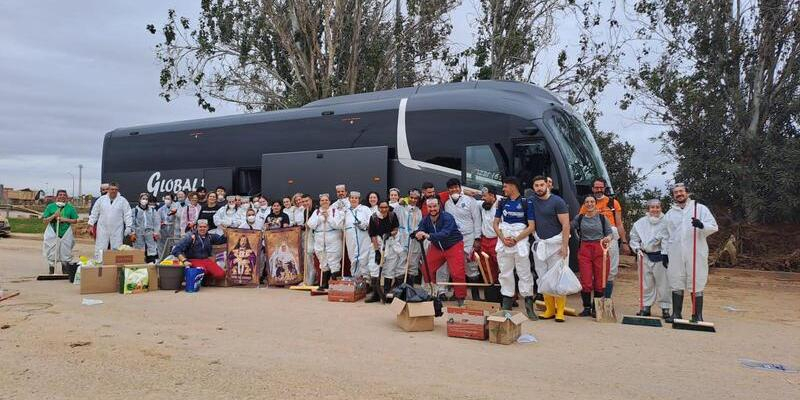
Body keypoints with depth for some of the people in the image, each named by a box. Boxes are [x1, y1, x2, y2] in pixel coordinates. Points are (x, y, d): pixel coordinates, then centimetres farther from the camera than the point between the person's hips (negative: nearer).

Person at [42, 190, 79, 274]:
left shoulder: (70, 207, 5)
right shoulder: (50, 206, 4)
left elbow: (75, 221, 6)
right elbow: (45, 220, 3)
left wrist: (65, 219, -9)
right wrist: (54, 216, -12)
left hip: (66, 235, 0)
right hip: (53, 234, 0)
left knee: (66, 252, 4)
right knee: (51, 253, 2)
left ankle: (65, 270, 17)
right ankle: (51, 271, 13)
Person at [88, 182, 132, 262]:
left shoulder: (123, 200, 2)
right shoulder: (101, 199, 6)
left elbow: (127, 215, 0)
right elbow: (94, 213, 10)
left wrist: (128, 227, -6)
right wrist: (91, 225, 5)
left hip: (117, 231, -1)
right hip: (102, 230, 1)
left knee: (116, 250, 2)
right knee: (100, 249, 3)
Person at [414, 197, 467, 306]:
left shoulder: (447, 217, -26)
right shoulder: (426, 220, -9)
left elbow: (445, 234, -39)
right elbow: (420, 231, -14)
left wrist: (428, 236, -54)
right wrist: (418, 235, -40)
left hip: (453, 246, -5)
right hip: (437, 247, 5)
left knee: (457, 273, -13)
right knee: (426, 269, 2)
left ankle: (460, 297, 6)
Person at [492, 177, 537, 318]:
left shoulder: (526, 202, 0)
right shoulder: (502, 203, 12)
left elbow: (531, 226, -4)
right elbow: (495, 223, 12)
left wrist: (515, 240, -12)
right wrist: (503, 239, -5)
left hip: (520, 242, -4)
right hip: (503, 242, 4)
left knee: (524, 273, -4)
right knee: (505, 273, 7)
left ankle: (529, 306, 2)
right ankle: (506, 305, 16)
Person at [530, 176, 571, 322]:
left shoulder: (557, 201, -6)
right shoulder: (532, 201, 8)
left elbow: (566, 225, -8)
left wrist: (564, 246, -14)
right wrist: (534, 237, 2)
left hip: (555, 244, -5)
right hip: (539, 244, 5)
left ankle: (560, 311, -1)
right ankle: (549, 309, 14)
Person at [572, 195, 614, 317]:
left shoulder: (602, 218, 4)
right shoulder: (579, 218, 7)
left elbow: (610, 233, 4)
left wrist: (608, 238, -15)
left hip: (600, 250, 0)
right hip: (584, 250, 0)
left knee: (600, 281, 3)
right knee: (585, 282, -1)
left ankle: (596, 308, 16)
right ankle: (586, 308, 11)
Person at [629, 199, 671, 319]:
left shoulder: (666, 222, -4)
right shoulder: (640, 223, 7)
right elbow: (634, 238, 13)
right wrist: (637, 249, -2)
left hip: (661, 256, -3)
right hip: (645, 257, 3)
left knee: (663, 284, 1)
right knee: (646, 284, 9)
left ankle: (665, 309, 12)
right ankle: (646, 307, 18)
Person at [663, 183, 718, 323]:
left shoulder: (700, 208, 5)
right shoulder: (670, 213, 15)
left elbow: (714, 227, -3)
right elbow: (666, 235, 18)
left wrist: (702, 225, -23)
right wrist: (664, 252, 12)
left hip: (696, 254, -3)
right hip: (675, 255, 3)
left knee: (697, 285, -1)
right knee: (676, 284, 6)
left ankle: (698, 315, 6)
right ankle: (677, 314, 14)